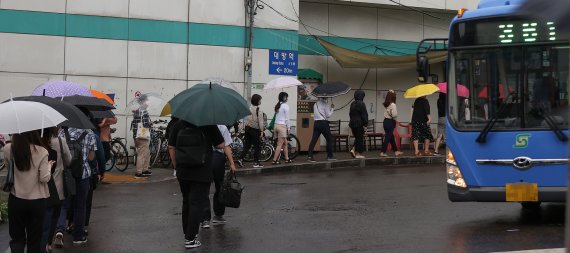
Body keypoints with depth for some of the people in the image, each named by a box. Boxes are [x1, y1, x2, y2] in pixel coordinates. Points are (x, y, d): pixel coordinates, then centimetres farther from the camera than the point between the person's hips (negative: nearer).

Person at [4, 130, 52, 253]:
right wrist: (49, 165, 5)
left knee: (17, 238, 12)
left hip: (16, 200, 1)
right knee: (34, 239, 14)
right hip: (37, 201, -1)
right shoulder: (42, 152, -15)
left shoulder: (9, 149, -10)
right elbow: (44, 178, -12)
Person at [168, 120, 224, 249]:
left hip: (183, 171, 4)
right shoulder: (209, 125, -6)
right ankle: (190, 239, -6)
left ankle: (187, 233, 28)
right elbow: (220, 145, -3)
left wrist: (176, 166, 16)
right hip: (202, 172, -4)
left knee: (186, 202, 19)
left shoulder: (179, 124, 5)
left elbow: (171, 147, 7)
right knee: (197, 203, -2)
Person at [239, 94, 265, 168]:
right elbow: (260, 122, -14)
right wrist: (262, 131, -9)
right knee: (257, 146, 3)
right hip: (255, 129, -7)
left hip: (247, 128, 7)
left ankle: (240, 159, 2)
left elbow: (246, 119, 10)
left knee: (247, 145, 13)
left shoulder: (249, 108, 6)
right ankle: (256, 163, 6)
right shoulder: (258, 110, -13)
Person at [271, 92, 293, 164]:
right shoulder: (285, 106, -9)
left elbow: (276, 117, 13)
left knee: (285, 143, 16)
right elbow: (287, 118, -10)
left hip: (276, 125, 8)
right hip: (282, 126, -8)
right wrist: (288, 128, -3)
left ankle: (287, 159, 21)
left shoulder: (277, 106, 12)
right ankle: (274, 160, -7)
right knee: (280, 145, -5)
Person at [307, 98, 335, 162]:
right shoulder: (325, 104, -7)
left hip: (316, 123, 6)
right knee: (329, 139, 9)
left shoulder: (316, 104, 13)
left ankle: (310, 156, -9)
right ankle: (329, 156, 13)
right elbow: (328, 115, -8)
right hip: (323, 123, -6)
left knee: (313, 140, -1)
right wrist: (332, 108, 5)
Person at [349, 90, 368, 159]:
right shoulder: (361, 104, -13)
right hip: (359, 123, -7)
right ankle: (359, 153, 2)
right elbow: (364, 115, -15)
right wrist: (365, 124, -10)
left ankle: (353, 149, 1)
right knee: (360, 138, 0)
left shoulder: (352, 104, 11)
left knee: (357, 137, 18)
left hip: (352, 123, 7)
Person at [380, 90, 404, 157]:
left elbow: (386, 113, 1)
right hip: (390, 122, -8)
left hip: (386, 121, 8)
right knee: (388, 137, -2)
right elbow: (394, 115, -21)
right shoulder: (393, 105, -16)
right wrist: (394, 119, -3)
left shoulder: (386, 104, 7)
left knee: (391, 137, 15)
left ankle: (396, 151, 24)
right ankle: (382, 152, -1)